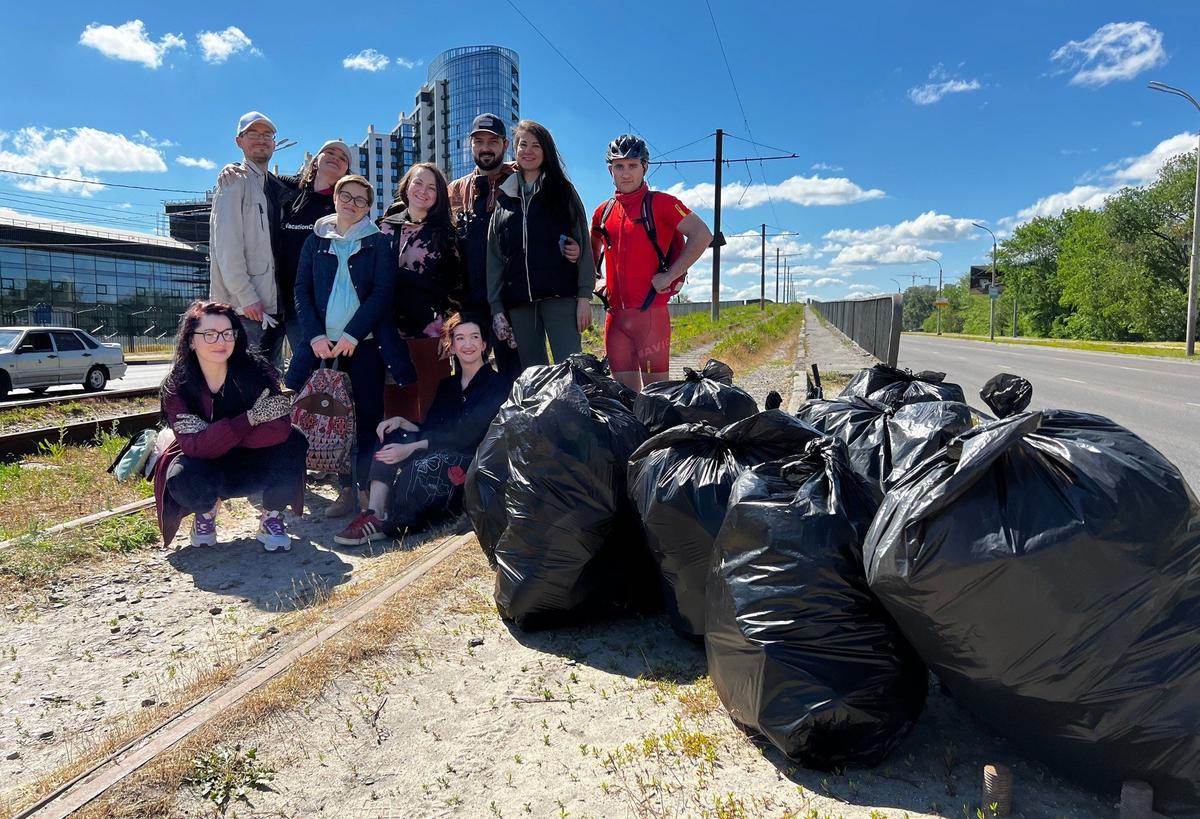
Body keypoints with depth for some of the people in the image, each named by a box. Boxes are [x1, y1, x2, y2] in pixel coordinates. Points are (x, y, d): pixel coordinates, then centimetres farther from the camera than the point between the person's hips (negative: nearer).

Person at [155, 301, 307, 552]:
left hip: (255, 464, 0)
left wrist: (216, 437, -31)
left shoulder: (255, 370, -20)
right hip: (205, 467, 0)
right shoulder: (176, 386, -18)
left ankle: (271, 517, -4)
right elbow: (195, 446, -28)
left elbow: (280, 428, -31)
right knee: (182, 480, -33)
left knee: (293, 443, -30)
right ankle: (206, 511, 5)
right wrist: (249, 418, -36)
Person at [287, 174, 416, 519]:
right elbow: (301, 291, 8)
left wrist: (352, 334, -13)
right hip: (323, 343, 2)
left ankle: (369, 488, 5)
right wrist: (315, 335, -7)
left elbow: (382, 293, -4)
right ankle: (347, 487, 8)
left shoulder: (379, 243, 6)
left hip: (365, 343, -2)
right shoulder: (315, 242, 13)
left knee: (368, 416, -2)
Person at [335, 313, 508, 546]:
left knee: (422, 466, -33)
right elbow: (429, 430, 12)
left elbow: (467, 434, -16)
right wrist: (401, 422, -10)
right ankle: (374, 515, -24)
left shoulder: (497, 384, -5)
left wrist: (410, 448, -22)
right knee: (391, 436, -13)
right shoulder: (448, 385, 18)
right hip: (441, 455, 7)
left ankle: (386, 525, -14)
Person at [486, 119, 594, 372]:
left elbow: (583, 242, 3)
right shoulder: (504, 196, 17)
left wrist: (584, 296, -7)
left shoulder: (562, 190, 10)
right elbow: (494, 256, 14)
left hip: (559, 295, -3)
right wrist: (496, 307, 6)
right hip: (519, 300, 3)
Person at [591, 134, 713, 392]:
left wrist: (670, 276, -13)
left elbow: (702, 235, -10)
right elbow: (592, 253, 31)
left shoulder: (659, 203, -3)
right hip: (615, 314, 5)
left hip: (650, 311, -5)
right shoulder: (603, 212, 14)